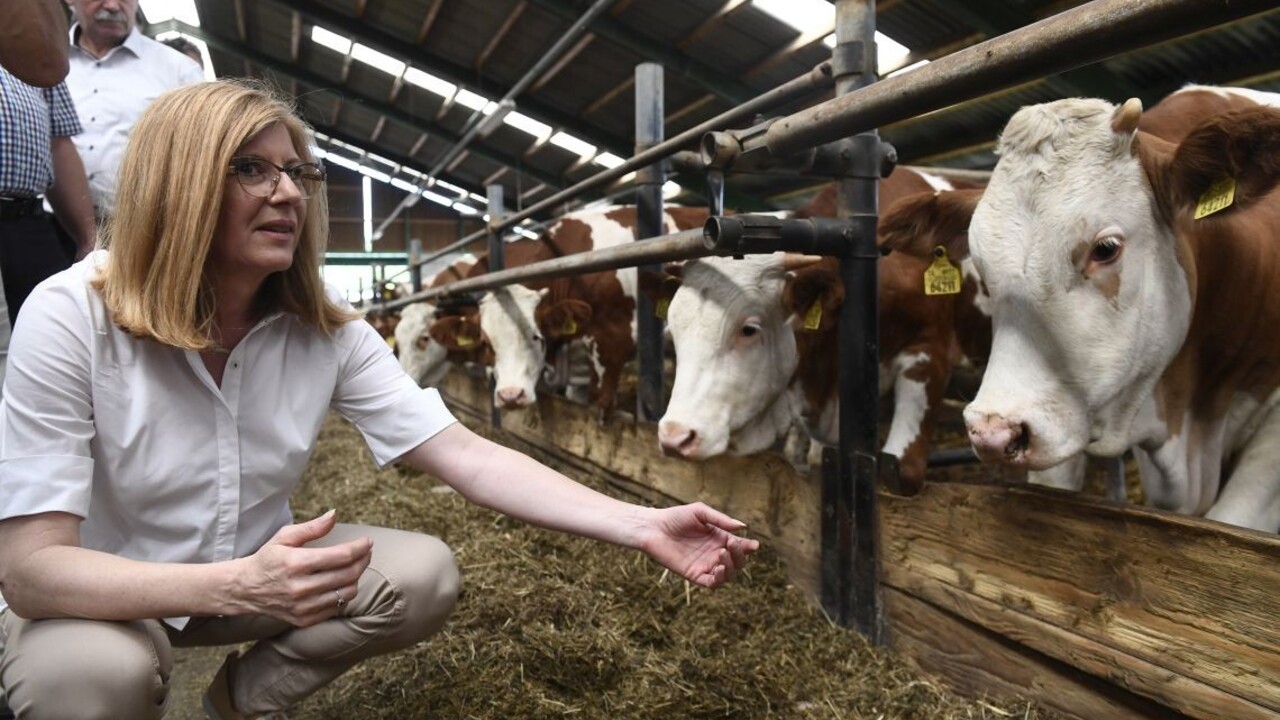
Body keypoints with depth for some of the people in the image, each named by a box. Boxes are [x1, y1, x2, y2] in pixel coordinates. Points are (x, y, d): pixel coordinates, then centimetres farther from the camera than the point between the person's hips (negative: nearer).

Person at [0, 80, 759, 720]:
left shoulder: (329, 330, -13)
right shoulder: (71, 318, -24)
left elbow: (468, 457, -19)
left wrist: (643, 525, -29)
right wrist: (239, 586, -45)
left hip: (257, 570, 4)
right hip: (101, 598, -3)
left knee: (426, 575, -18)